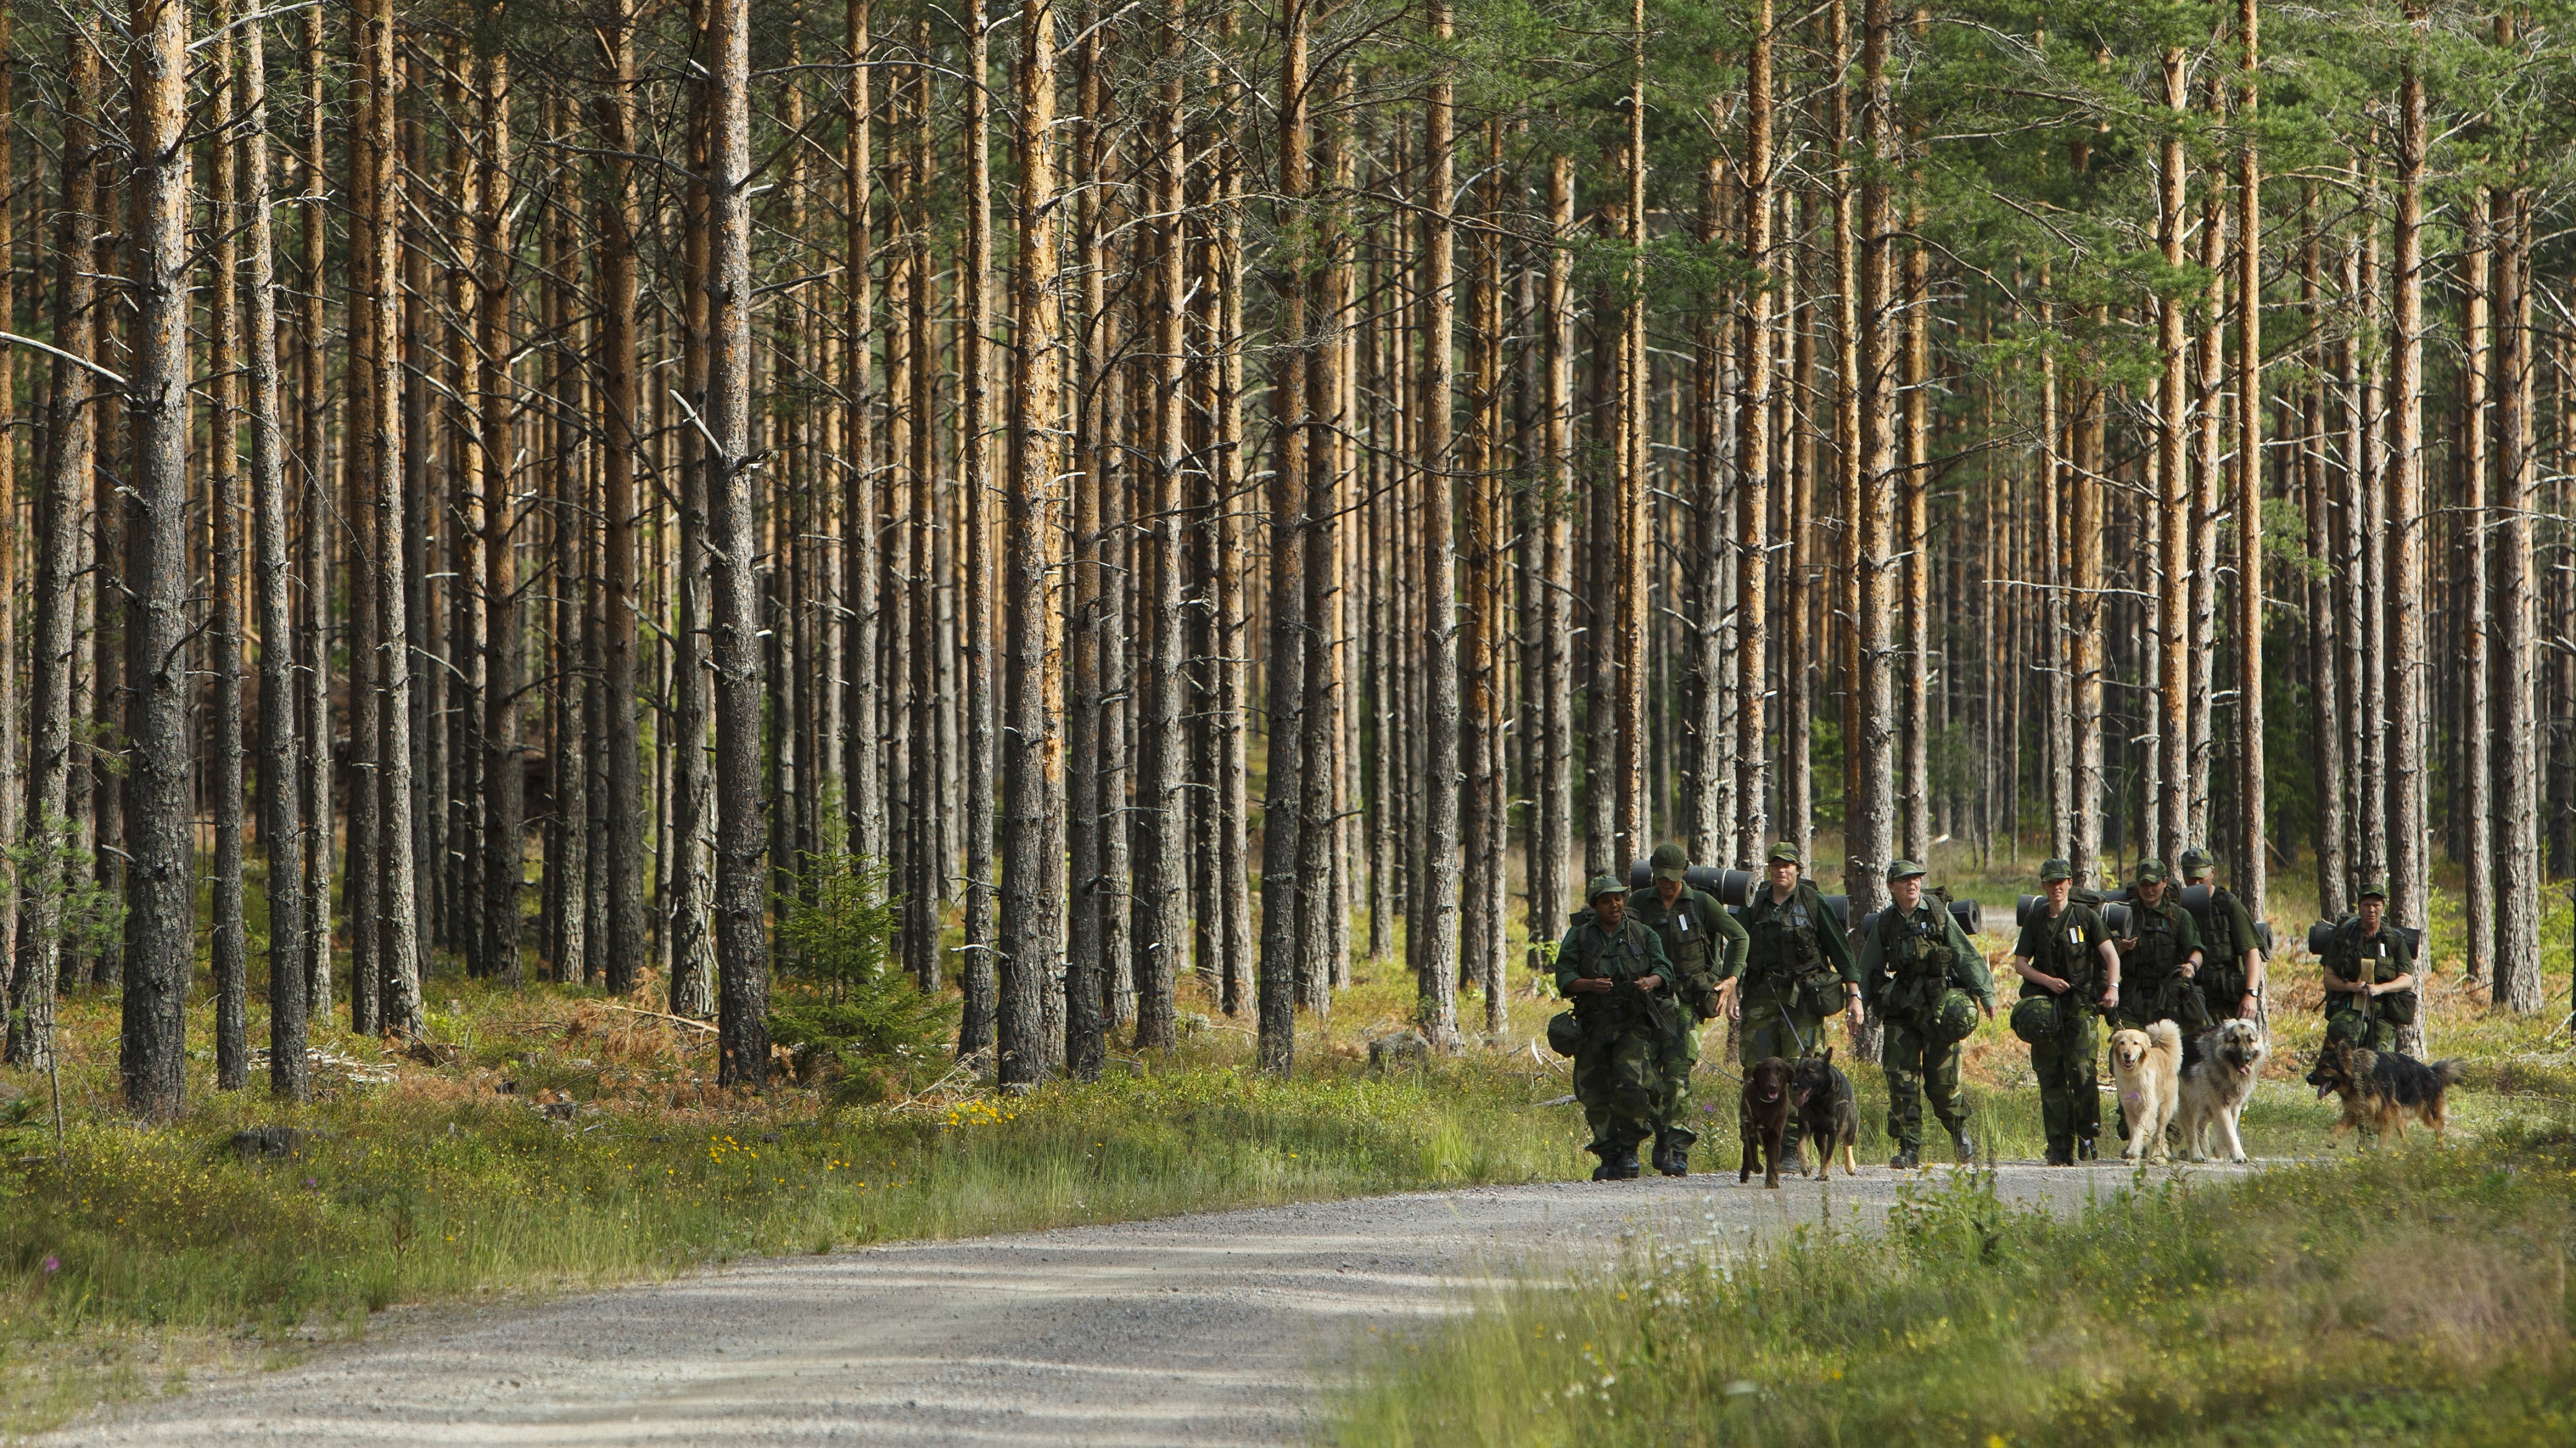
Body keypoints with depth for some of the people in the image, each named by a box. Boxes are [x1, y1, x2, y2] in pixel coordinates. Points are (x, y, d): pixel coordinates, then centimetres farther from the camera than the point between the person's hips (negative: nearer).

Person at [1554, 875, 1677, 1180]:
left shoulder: (1643, 935, 10)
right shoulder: (1579, 937, 8)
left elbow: (1665, 969, 5)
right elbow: (1564, 976, 0)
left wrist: (1652, 981, -18)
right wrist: (1588, 984, -20)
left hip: (1634, 1025, -1)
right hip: (1594, 1026, 1)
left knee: (1631, 1086, -17)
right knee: (1595, 1095, 0)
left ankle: (1629, 1150, -1)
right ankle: (1608, 1157, 11)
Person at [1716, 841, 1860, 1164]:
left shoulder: (1813, 903, 4)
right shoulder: (1756, 905, 13)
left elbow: (1839, 950, 5)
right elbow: (1738, 950, 12)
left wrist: (1854, 995, 0)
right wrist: (1731, 991, -2)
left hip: (1802, 996, -3)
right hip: (1761, 997, 3)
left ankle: (1792, 1148, -8)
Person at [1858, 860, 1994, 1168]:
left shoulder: (1938, 915, 0)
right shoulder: (1885, 923, 8)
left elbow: (1967, 956, -1)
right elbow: (1867, 969, 15)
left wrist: (1985, 994, -8)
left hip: (1939, 1004, -3)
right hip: (1901, 1009, 3)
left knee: (1941, 1078, -3)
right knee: (1902, 1078, -3)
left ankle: (1958, 1128, 23)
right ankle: (1909, 1148, 1)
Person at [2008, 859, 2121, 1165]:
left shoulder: (2086, 916, 3)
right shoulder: (2036, 921, 10)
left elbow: (2110, 955, -2)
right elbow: (2020, 964, 10)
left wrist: (2113, 987, -19)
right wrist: (2046, 980, -9)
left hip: (2080, 1005, -2)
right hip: (2046, 1003, 2)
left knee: (2083, 1071, -14)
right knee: (2051, 1077, -2)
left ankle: (2087, 1136, 2)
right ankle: (2060, 1148, 1)